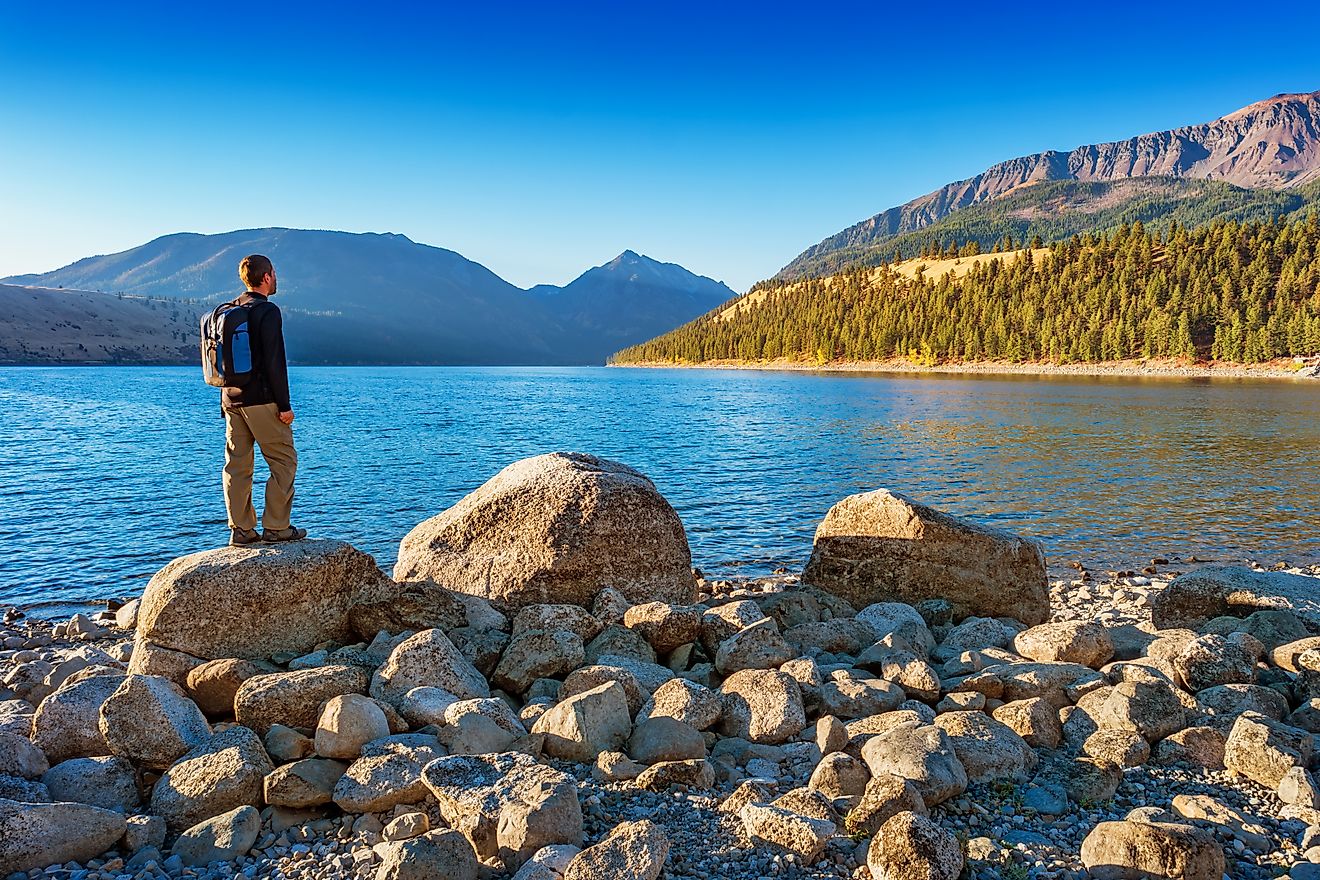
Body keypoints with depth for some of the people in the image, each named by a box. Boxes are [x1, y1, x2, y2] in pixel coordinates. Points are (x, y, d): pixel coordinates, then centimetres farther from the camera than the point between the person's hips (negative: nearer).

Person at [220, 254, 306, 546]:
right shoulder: (267, 311, -11)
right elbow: (275, 362, -16)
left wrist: (226, 401, 21)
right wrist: (285, 405, -13)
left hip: (231, 400, 8)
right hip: (260, 401, -8)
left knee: (237, 465, 9)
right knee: (284, 461, 2)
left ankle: (241, 529, 12)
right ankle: (276, 527, 1)